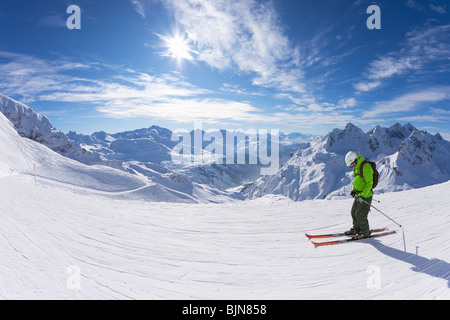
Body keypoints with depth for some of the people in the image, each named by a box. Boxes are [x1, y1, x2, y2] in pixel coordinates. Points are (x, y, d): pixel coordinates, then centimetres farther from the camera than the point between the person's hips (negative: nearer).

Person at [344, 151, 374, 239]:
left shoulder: (365, 166, -21)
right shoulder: (356, 167, 7)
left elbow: (369, 183, -21)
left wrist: (363, 195, -24)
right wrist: (354, 190, 11)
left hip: (365, 195, -9)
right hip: (359, 194, 9)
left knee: (360, 214, -4)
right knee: (354, 212, 14)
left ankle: (365, 232, 14)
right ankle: (356, 229, 31)